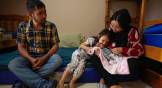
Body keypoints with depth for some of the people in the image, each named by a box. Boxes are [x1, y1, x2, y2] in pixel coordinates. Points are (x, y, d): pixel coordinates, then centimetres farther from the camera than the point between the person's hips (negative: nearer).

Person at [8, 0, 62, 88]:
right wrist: (31, 59, -21)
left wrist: (44, 58, -20)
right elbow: (21, 47, -2)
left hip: (46, 57, 0)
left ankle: (27, 80, -20)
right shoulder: (22, 26, -4)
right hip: (29, 58, 1)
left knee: (57, 59, -31)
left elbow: (55, 45, -5)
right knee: (12, 64, -26)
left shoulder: (51, 26, -6)